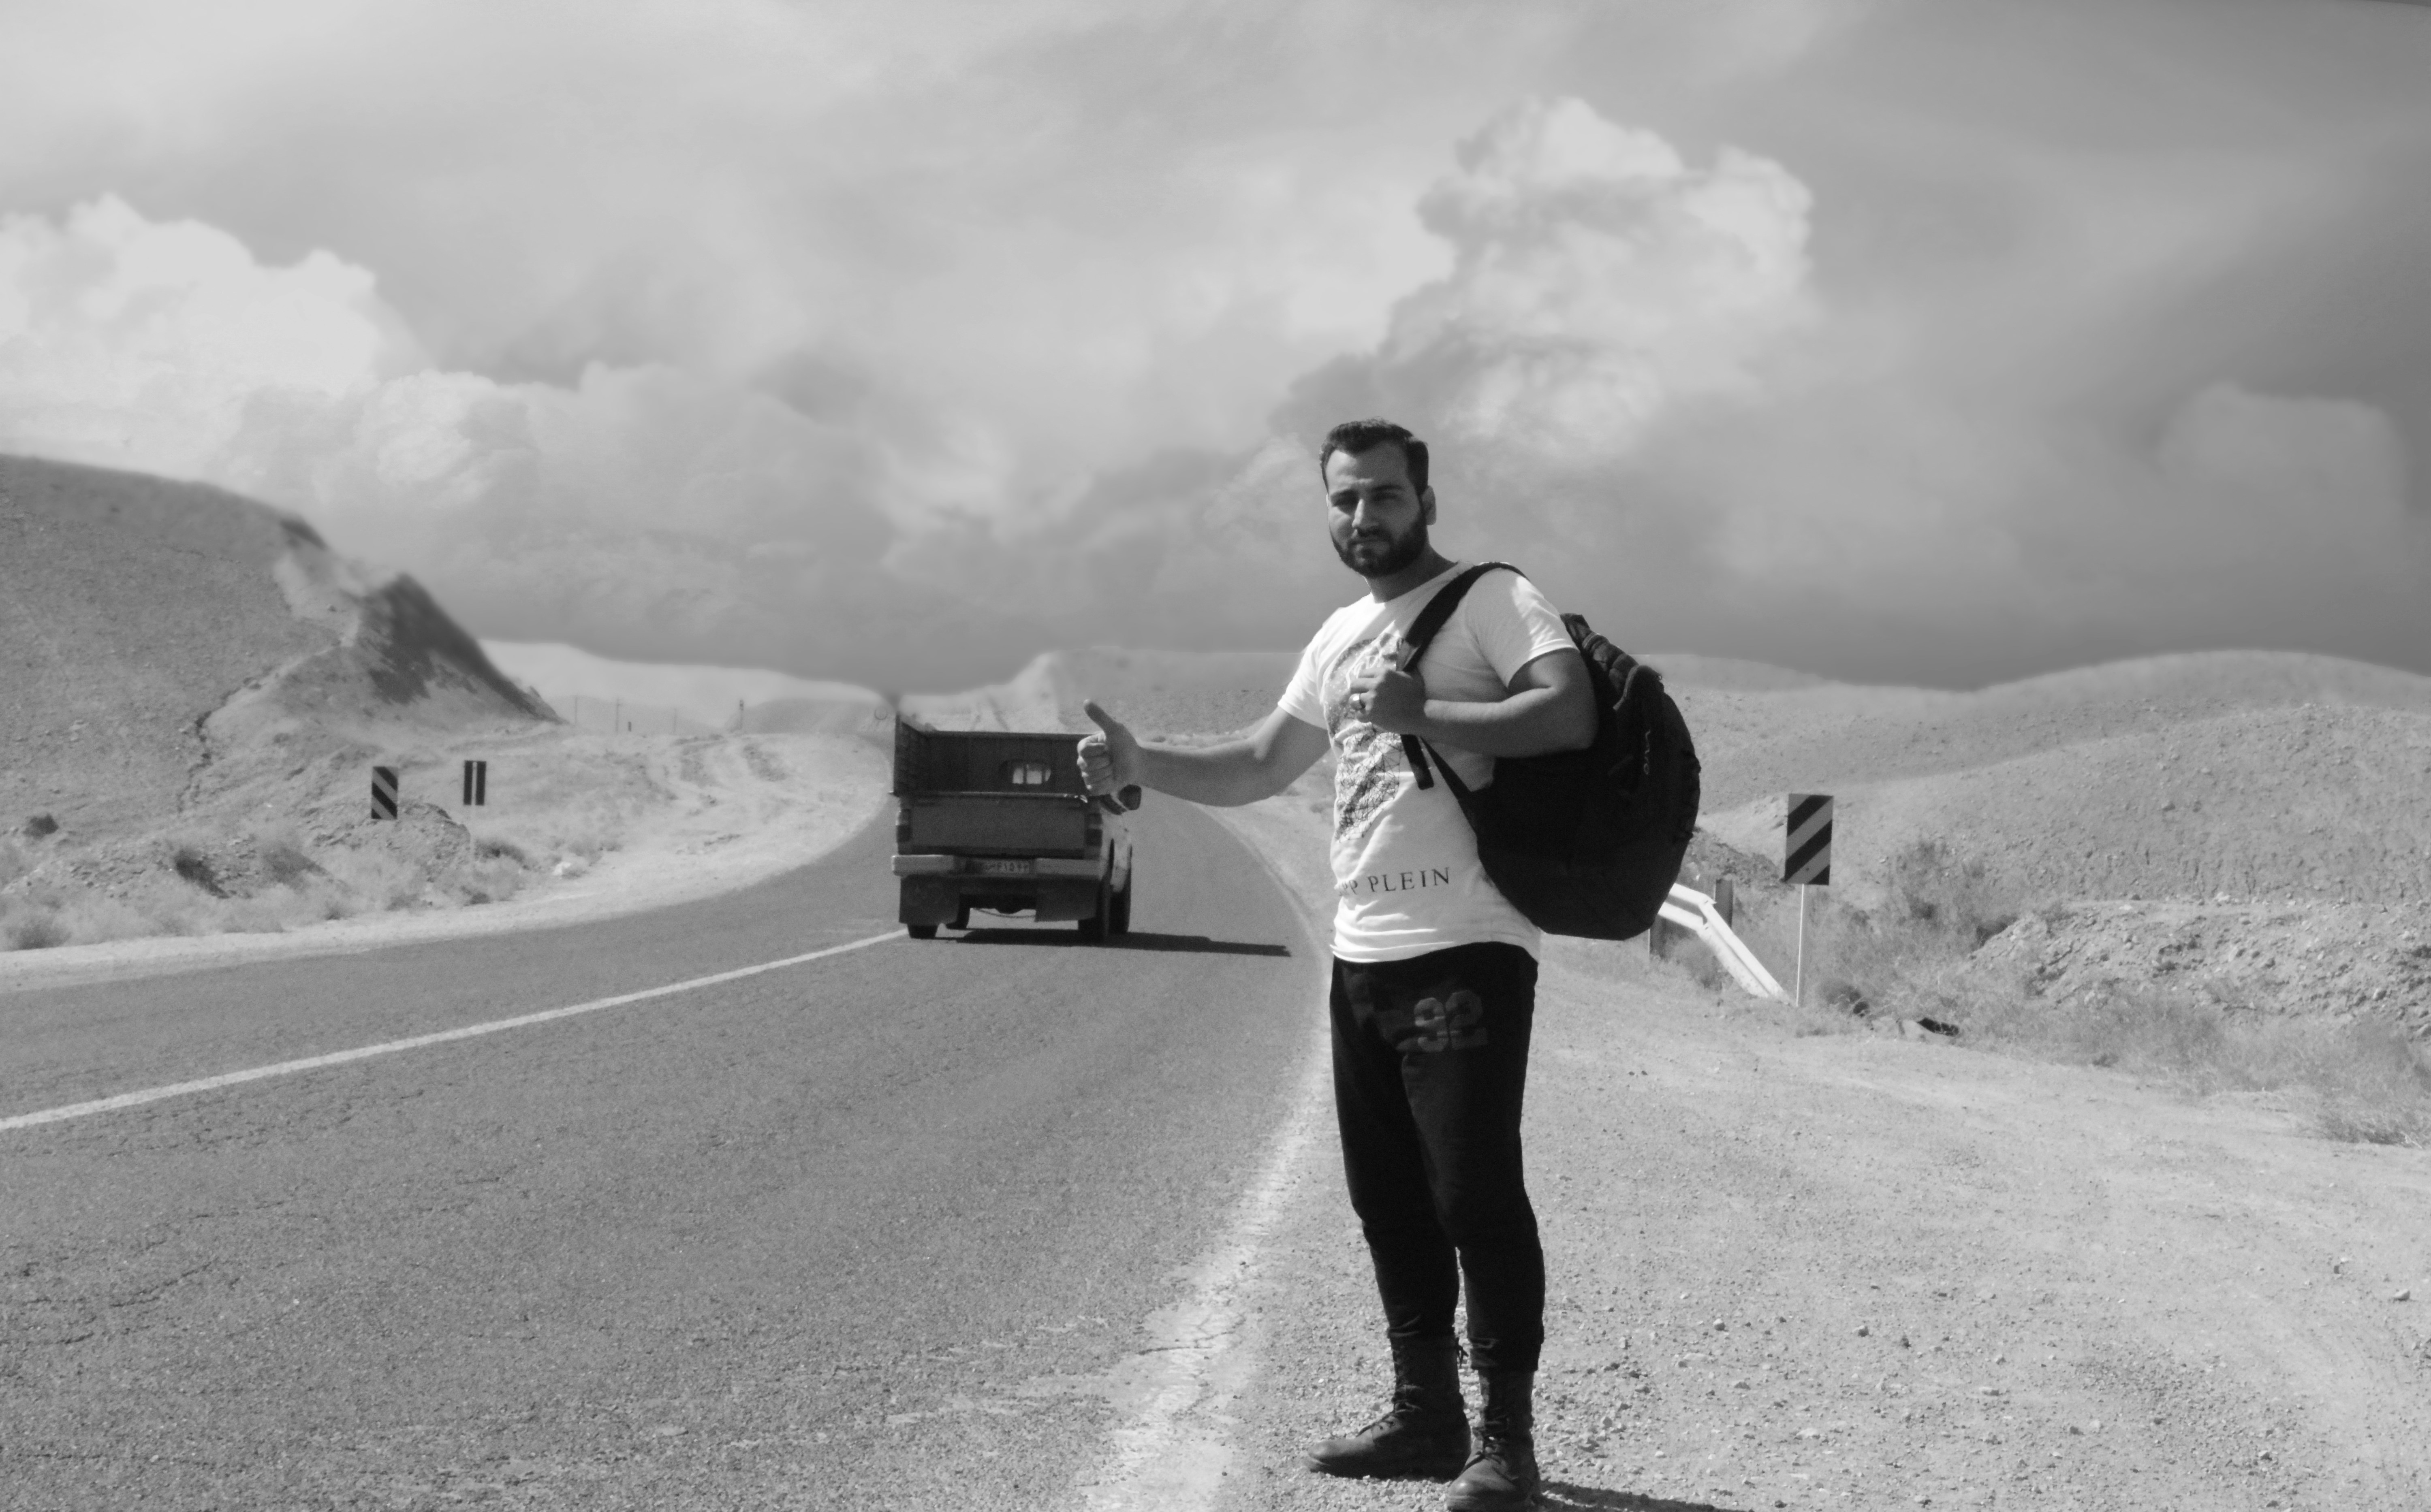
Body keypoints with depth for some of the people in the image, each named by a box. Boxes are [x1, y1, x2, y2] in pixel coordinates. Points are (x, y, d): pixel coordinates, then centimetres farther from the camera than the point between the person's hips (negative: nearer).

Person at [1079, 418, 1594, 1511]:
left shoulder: (1490, 600, -5)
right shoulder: (1340, 639, 19)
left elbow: (1571, 713, -20)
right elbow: (1258, 768, 24)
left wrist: (1422, 713, -26)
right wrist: (1139, 763, 9)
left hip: (1464, 950, -8)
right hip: (1362, 954, 8)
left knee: (1474, 1191, -8)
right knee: (1389, 1196, 13)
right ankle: (1425, 1413, 23)